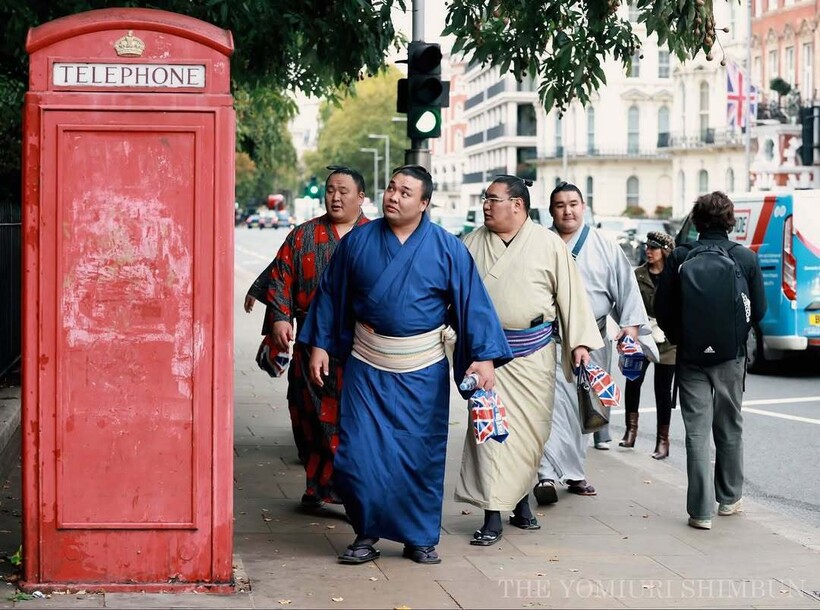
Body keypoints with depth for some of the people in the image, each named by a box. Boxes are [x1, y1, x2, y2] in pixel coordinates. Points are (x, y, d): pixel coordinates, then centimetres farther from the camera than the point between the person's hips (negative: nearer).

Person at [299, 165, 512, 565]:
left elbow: (473, 303, -5)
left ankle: (421, 538, 20)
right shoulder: (358, 242, 1)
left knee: (422, 457, 6)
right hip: (366, 368, 1)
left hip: (423, 373, -1)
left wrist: (484, 356, -14)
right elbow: (330, 295, 9)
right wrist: (319, 345, 6)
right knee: (359, 453, -3)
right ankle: (366, 535, 12)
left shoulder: (448, 249, -3)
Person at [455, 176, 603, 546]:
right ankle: (493, 515, -6)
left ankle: (519, 498, 27)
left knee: (531, 428, 8)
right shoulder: (473, 243, 6)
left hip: (534, 351, 0)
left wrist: (579, 341, -4)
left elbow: (570, 294, 0)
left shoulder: (549, 244, 0)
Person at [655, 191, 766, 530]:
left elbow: (662, 308, -6)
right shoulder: (746, 258, -5)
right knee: (730, 428, 17)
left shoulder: (679, 258, -8)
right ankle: (729, 498, 29)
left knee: (697, 431, 1)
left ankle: (700, 510, -2)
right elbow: (759, 310, -1)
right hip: (732, 356, 1)